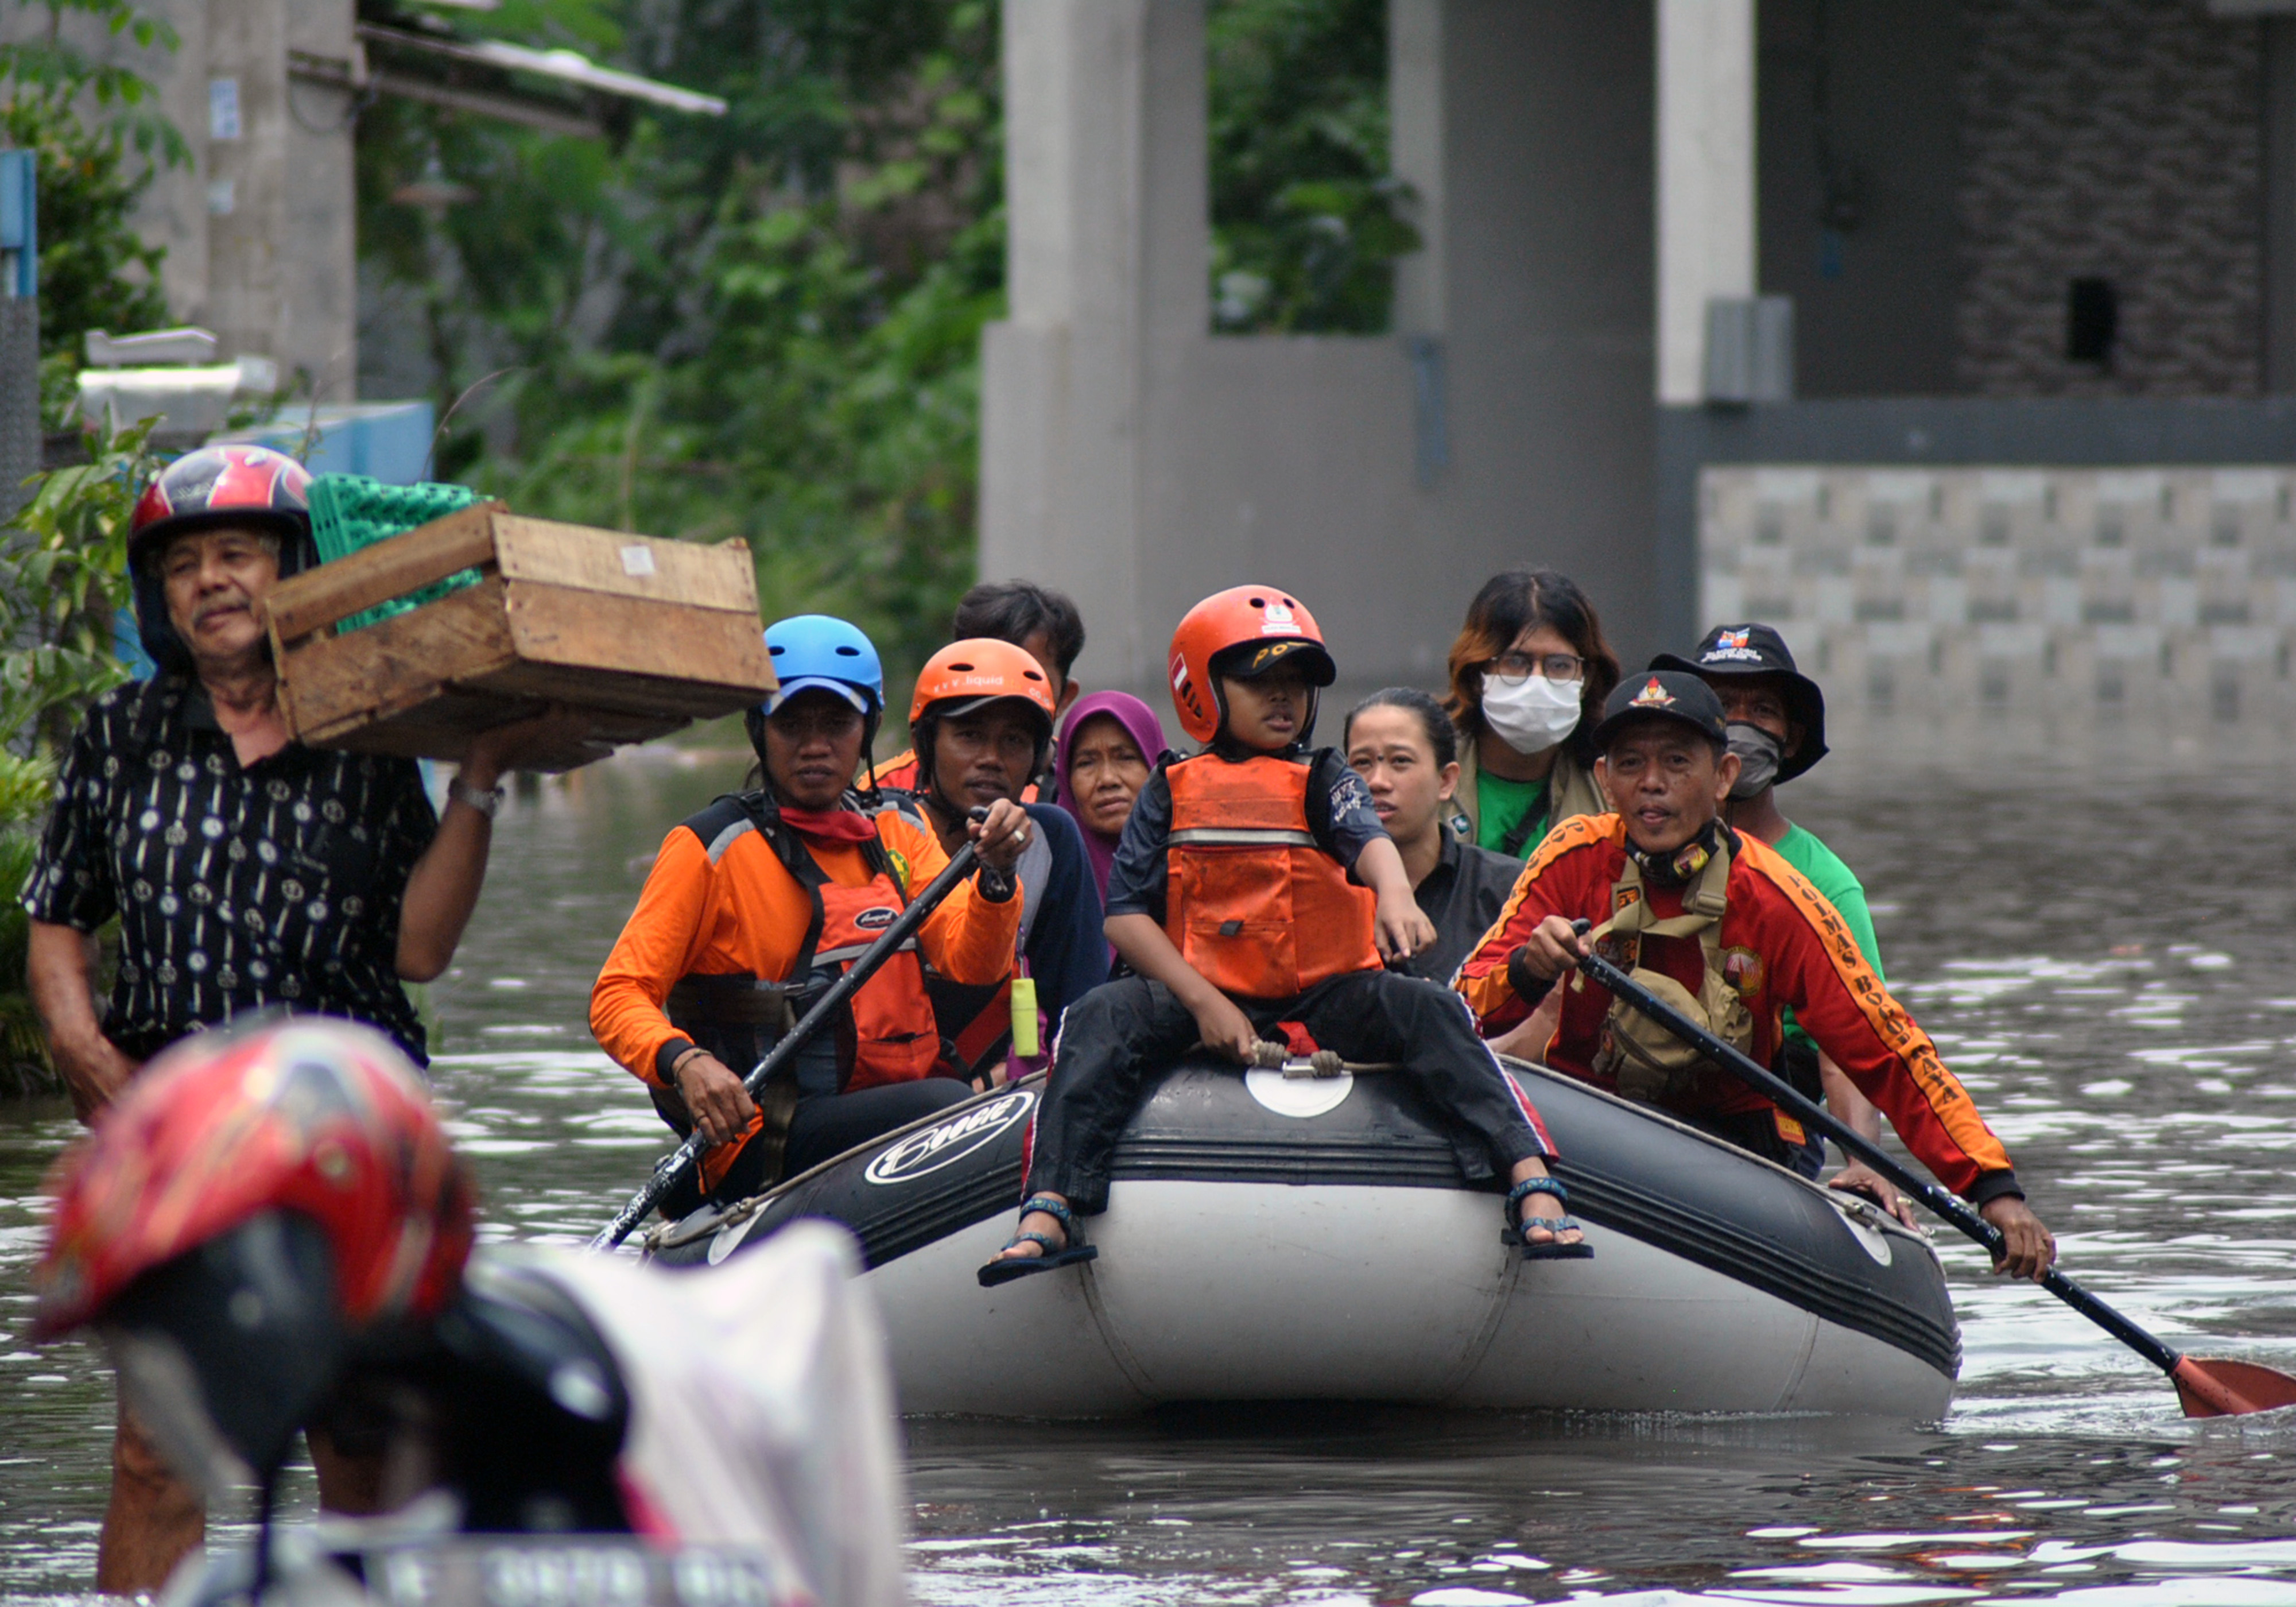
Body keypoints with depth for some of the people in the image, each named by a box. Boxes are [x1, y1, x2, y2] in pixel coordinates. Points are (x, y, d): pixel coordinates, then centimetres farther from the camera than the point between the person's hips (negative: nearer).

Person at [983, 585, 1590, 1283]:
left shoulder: (1323, 781, 11)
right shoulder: (1173, 793, 11)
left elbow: (1367, 837, -12)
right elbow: (1126, 915, 2)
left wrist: (1393, 894, -38)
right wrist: (1203, 1002, -11)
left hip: (1324, 997, 0)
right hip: (1207, 998, 0)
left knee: (1427, 1010, -25)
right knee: (1104, 1016, -25)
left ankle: (1534, 1193, -38)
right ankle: (1048, 1214, -34)